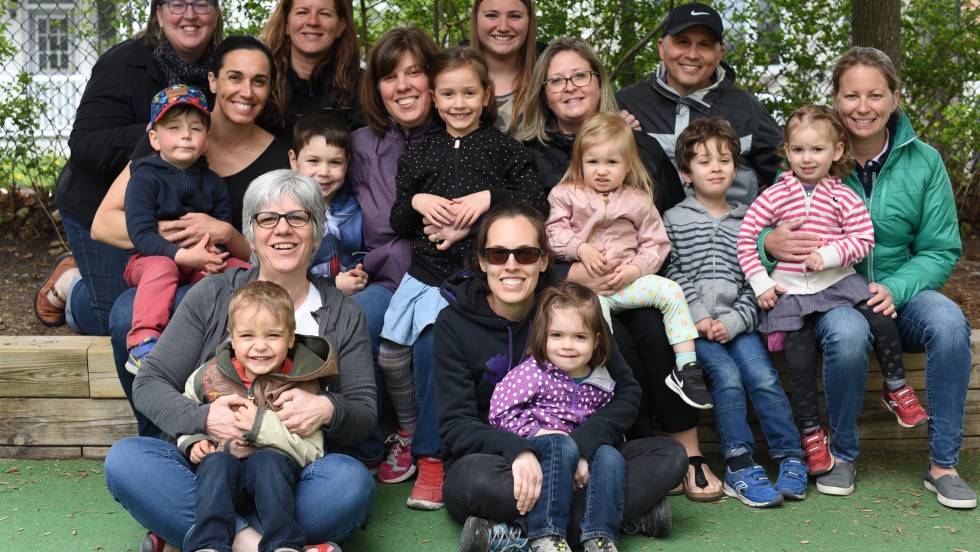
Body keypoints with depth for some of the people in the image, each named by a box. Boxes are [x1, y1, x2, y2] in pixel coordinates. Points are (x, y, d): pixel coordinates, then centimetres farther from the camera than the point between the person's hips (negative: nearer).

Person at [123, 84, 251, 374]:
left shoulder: (212, 182, 11)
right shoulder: (145, 178, -5)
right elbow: (140, 234, -14)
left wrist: (215, 252, -15)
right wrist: (184, 254, -28)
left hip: (200, 265, 5)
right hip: (150, 259, -5)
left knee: (245, 271, -17)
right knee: (163, 267, -38)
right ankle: (143, 341, -45)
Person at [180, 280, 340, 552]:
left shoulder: (303, 385, -6)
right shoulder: (211, 375, 2)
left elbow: (310, 450, -12)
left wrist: (264, 425, -22)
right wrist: (193, 442, -1)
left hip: (273, 462, -2)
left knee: (267, 461, -34)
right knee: (216, 463, -30)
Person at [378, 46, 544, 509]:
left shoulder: (503, 148, 5)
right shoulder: (421, 153, 13)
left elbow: (534, 201, -3)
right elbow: (397, 220, 13)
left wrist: (489, 198, -15)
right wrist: (417, 202, -7)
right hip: (425, 270, 4)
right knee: (390, 354, 0)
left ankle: (435, 455, 0)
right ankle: (409, 433, 25)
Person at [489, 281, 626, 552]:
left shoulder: (601, 385, 3)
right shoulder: (533, 373, -11)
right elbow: (501, 413, -15)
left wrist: (585, 456, -10)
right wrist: (544, 434, -19)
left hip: (581, 451, 5)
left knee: (609, 456, -21)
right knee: (562, 446, -34)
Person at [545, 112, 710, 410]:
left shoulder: (638, 201, 11)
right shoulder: (566, 195, 10)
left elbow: (656, 244, 8)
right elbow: (555, 232, 2)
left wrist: (635, 268, -10)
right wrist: (581, 248, -16)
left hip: (626, 280, 3)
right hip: (587, 284, -2)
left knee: (671, 292, -18)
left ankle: (686, 368, -11)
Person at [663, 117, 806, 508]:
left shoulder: (747, 223, 15)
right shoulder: (674, 220, 9)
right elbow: (674, 276, 0)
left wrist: (732, 322, -9)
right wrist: (700, 319, -11)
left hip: (736, 324, 2)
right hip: (693, 325, -2)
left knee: (763, 377, -18)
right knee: (727, 377, -22)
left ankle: (791, 459, -8)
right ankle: (739, 468, -17)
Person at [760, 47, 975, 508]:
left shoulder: (923, 161, 2)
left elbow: (941, 249, 3)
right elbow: (762, 226, 0)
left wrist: (895, 289, -16)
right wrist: (770, 243, -26)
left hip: (899, 295, 2)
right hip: (827, 296, -2)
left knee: (948, 321, -30)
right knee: (848, 332, -36)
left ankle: (942, 464, -15)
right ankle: (843, 454, -10)